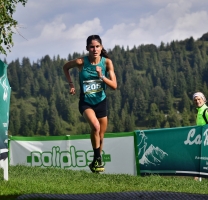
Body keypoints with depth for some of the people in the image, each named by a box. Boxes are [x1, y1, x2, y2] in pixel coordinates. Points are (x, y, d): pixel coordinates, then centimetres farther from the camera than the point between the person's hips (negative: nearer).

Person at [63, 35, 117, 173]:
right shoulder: (81, 62, -15)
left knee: (101, 136, 11)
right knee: (95, 126, -30)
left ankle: (96, 162, 32)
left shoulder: (107, 62, -11)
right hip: (86, 102, -3)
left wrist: (101, 76, -28)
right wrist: (71, 84, -2)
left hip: (101, 102, 3)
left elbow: (114, 85, -13)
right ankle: (98, 159, -16)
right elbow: (65, 67, 6)